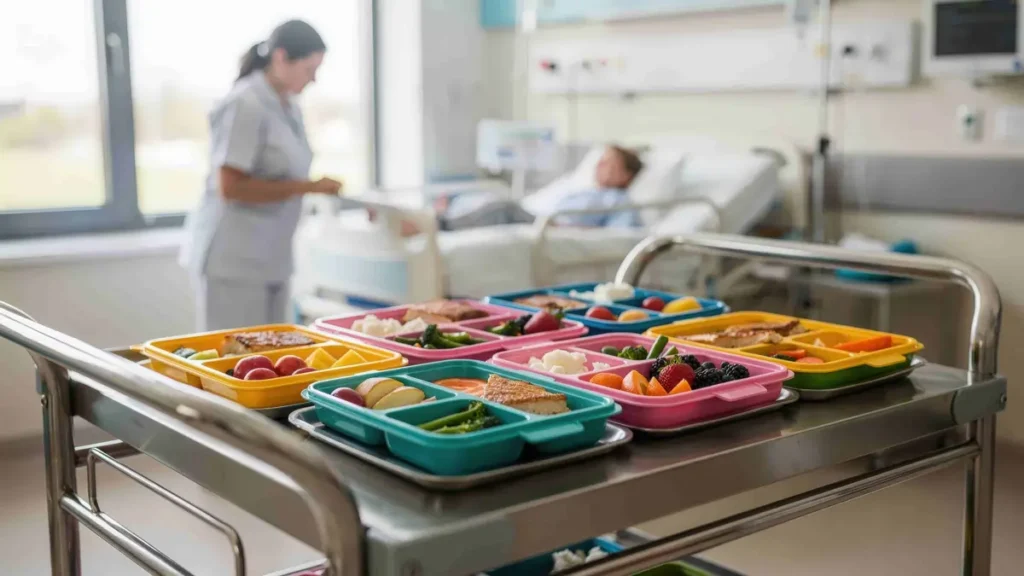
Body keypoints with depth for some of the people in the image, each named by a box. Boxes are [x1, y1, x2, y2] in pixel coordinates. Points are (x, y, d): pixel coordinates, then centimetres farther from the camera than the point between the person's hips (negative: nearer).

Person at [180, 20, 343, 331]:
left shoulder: (288, 108, 11)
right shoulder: (245, 106, -14)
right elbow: (230, 187, -20)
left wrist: (316, 186, 3)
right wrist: (305, 187, -19)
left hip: (270, 259, 8)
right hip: (233, 260, -8)